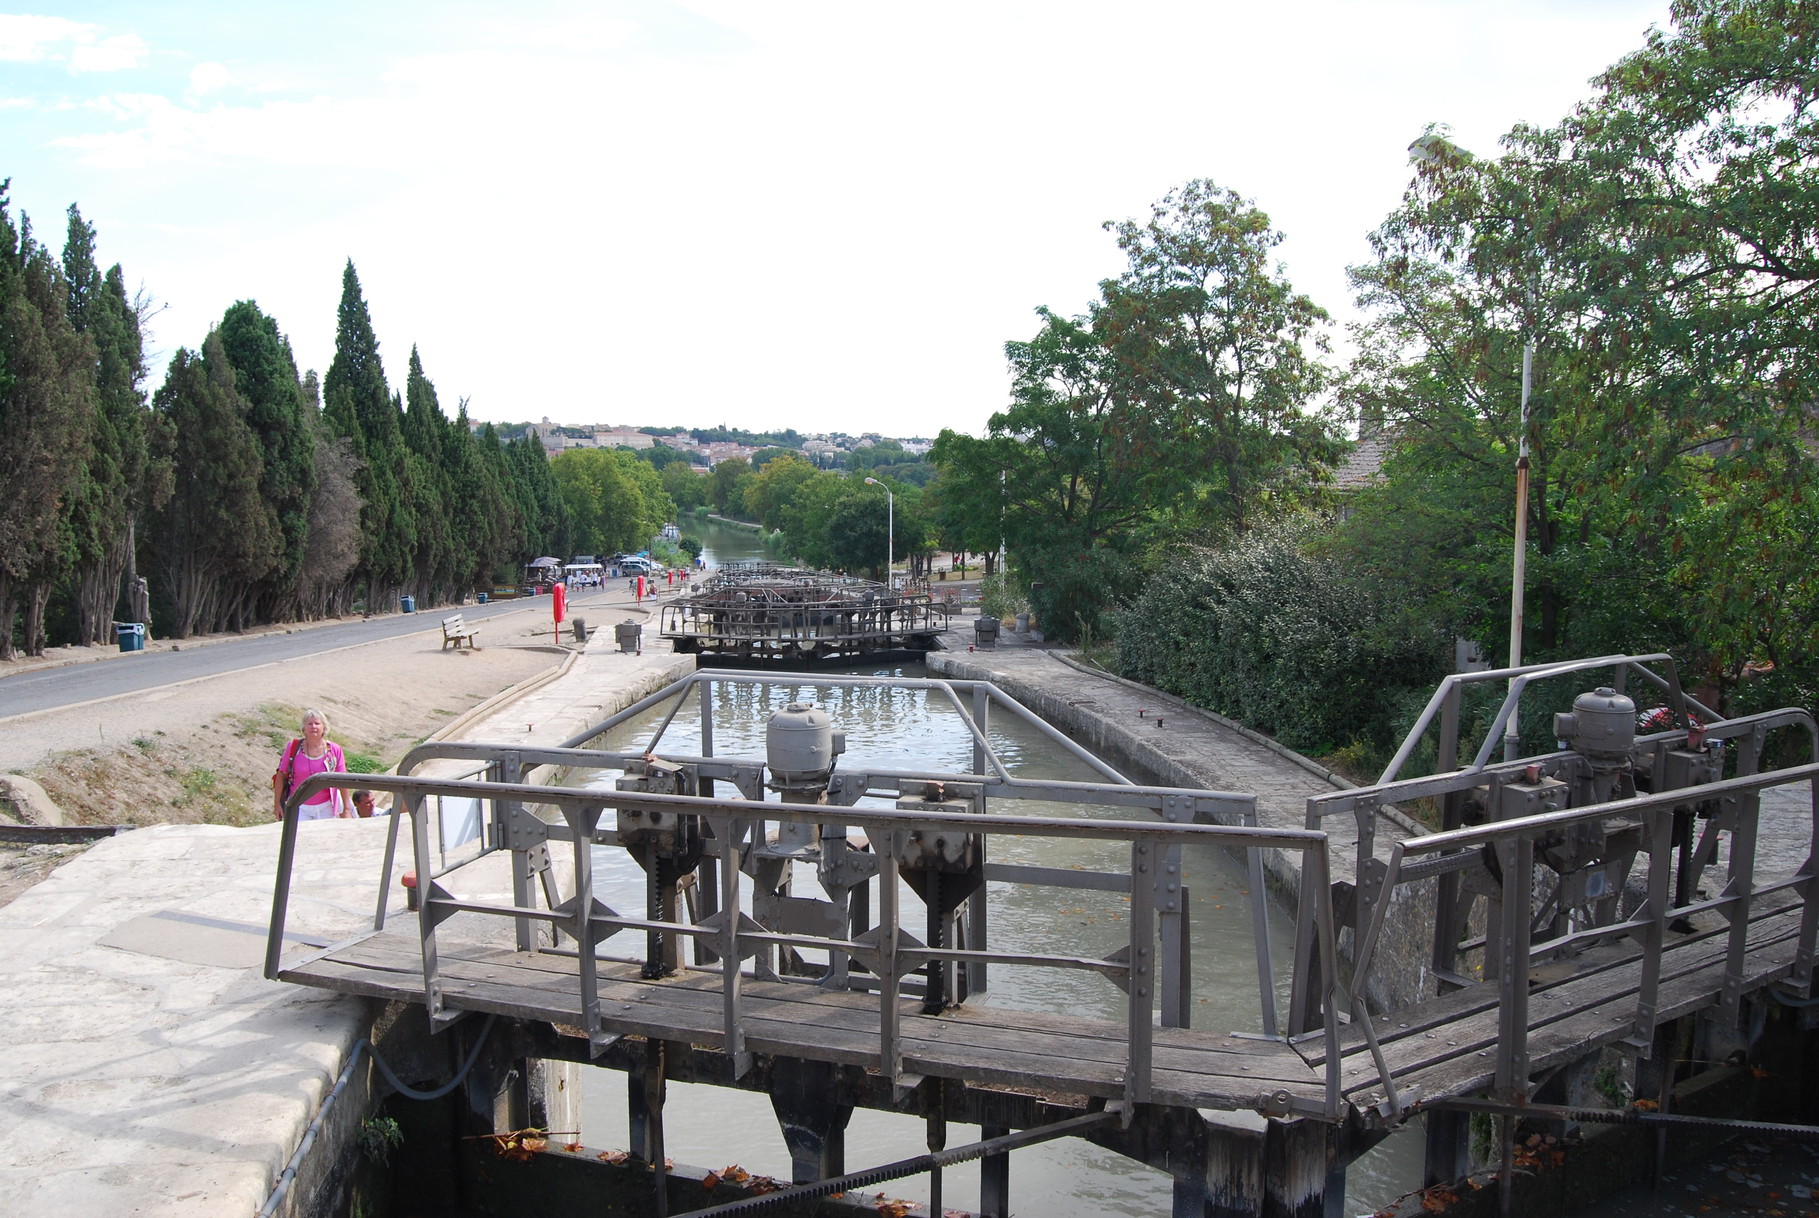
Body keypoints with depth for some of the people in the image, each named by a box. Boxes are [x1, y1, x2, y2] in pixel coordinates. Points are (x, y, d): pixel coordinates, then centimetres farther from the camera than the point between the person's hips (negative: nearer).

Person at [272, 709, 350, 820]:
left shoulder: (334, 750, -4)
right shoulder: (293, 748, -6)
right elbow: (281, 776, 1)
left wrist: (346, 809, 0)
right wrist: (277, 804, 2)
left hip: (325, 809, 1)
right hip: (298, 807, -1)